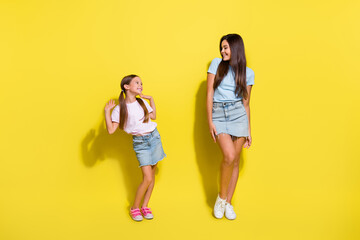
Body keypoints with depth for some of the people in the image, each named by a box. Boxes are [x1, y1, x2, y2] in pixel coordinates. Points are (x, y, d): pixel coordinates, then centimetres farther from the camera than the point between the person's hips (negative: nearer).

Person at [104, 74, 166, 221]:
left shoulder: (142, 102, 7)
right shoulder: (119, 109, -7)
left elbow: (153, 116, 23)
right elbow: (111, 130, -13)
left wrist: (151, 100, 17)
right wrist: (107, 111, -16)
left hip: (154, 137, 5)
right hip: (140, 143, -5)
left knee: (151, 175, 6)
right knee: (147, 178, -10)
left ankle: (145, 206, 20)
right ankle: (134, 208, 9)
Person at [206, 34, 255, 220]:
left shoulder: (247, 73, 8)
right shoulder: (216, 64, 6)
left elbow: (246, 102, 11)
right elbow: (209, 94, 1)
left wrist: (248, 130, 9)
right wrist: (210, 121, -6)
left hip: (238, 114, 2)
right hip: (218, 115, -2)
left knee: (235, 161, 3)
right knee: (229, 156, -19)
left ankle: (228, 202, 18)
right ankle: (221, 197, 3)